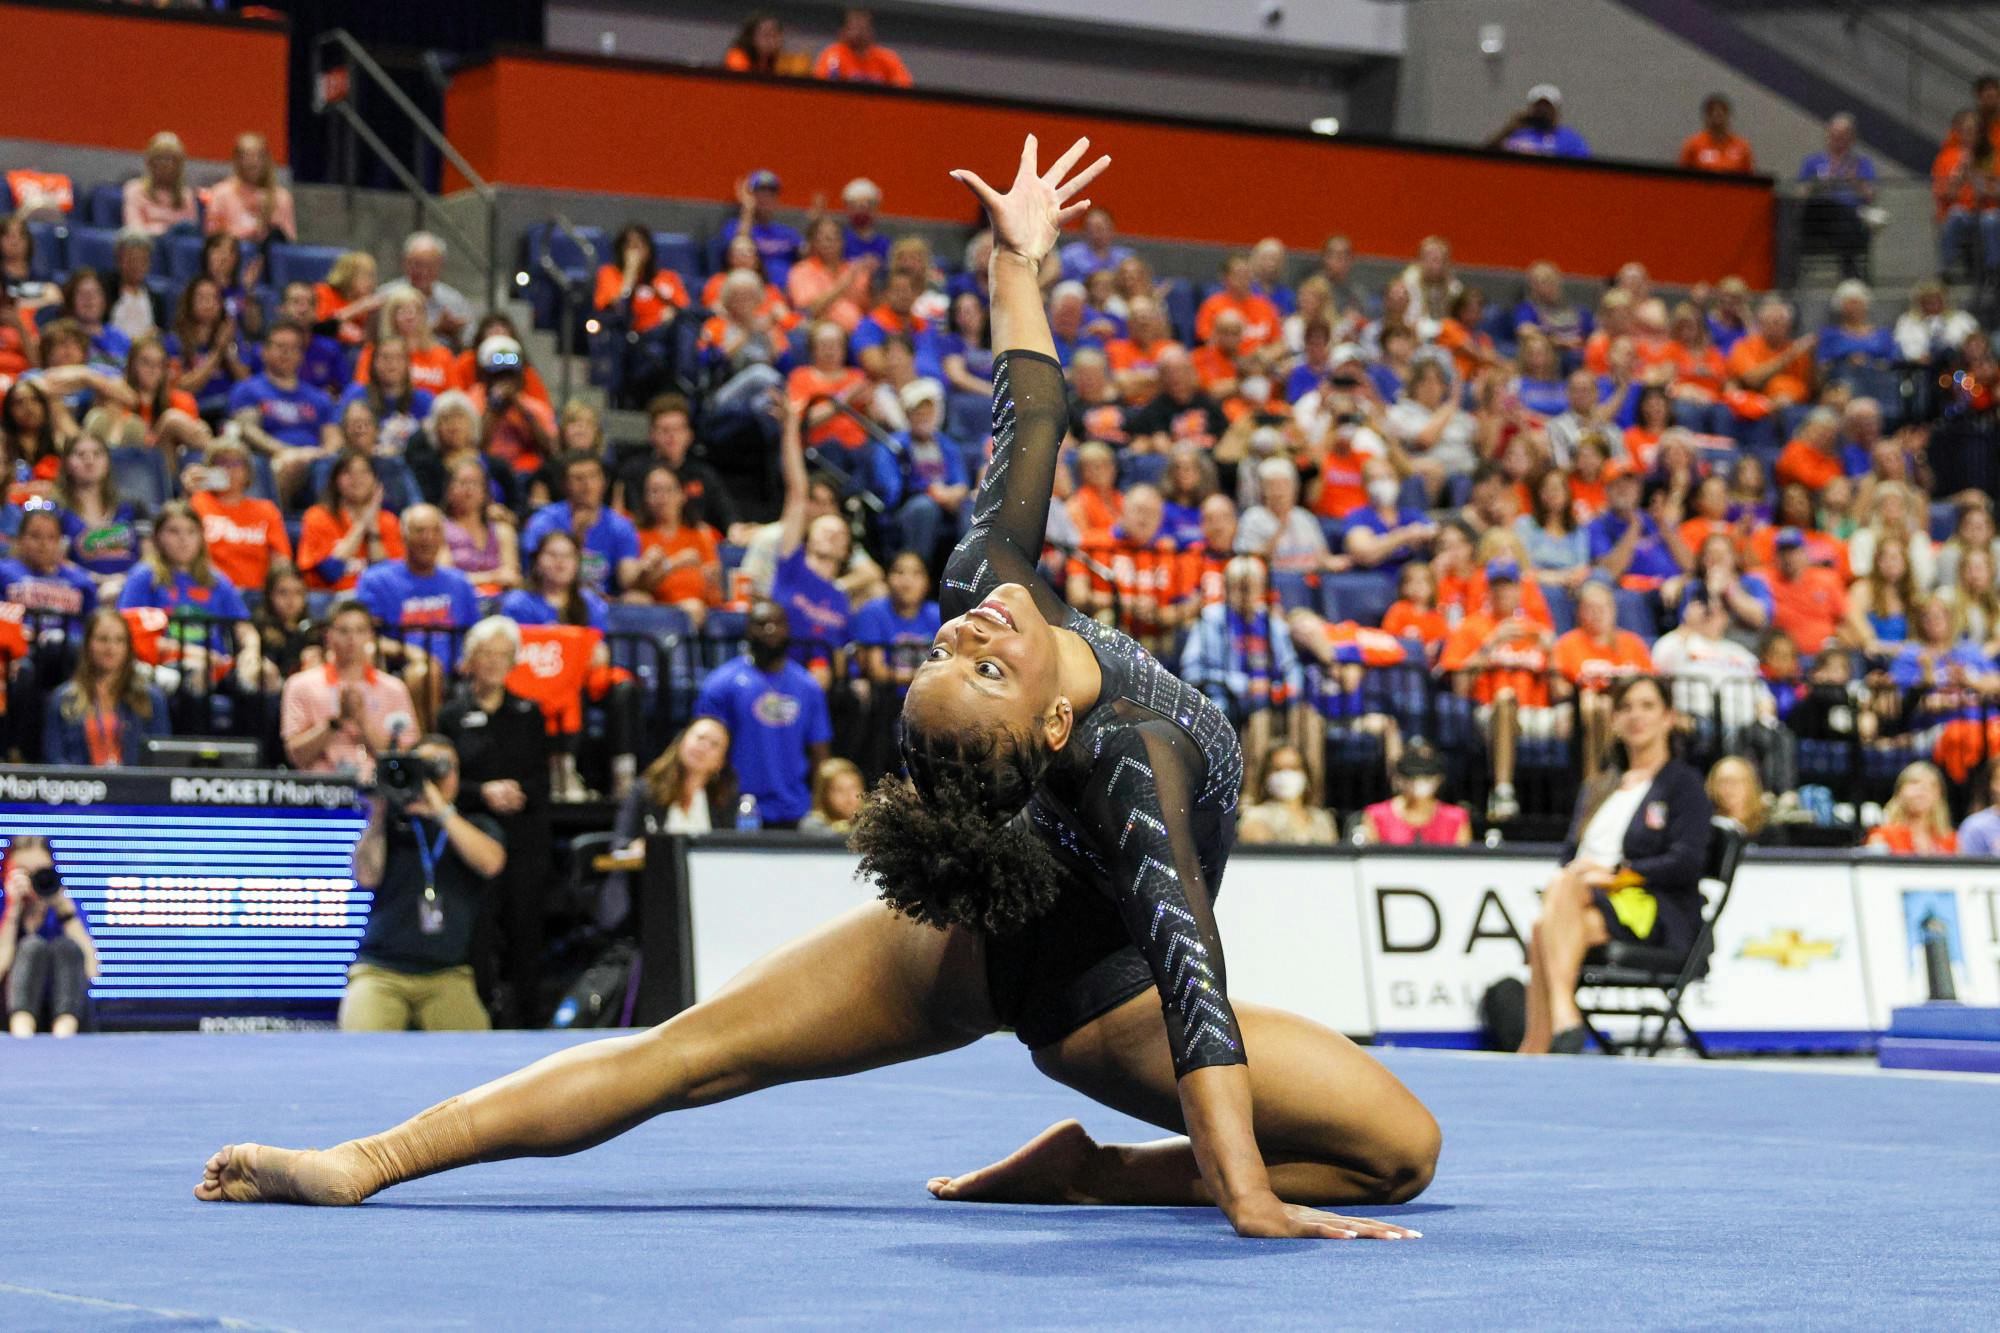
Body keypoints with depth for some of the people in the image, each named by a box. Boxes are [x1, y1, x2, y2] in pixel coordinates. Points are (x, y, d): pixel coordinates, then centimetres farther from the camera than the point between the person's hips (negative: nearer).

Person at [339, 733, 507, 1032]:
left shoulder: (479, 827, 15)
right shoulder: (391, 824, 13)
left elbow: (490, 862, -7)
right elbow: (366, 877, -2)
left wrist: (441, 810, -10)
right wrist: (377, 813, -5)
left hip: (447, 976, 1)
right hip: (380, 971, -1)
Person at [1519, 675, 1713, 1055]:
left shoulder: (1684, 783, 8)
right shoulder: (1597, 790, 29)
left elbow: (1687, 863, -6)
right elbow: (1569, 854, 19)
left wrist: (1616, 874, -13)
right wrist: (1574, 871, -6)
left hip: (1660, 917, -5)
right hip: (1587, 900, 5)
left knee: (1545, 931, -36)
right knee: (1544, 928, -34)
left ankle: (1534, 1048, -45)